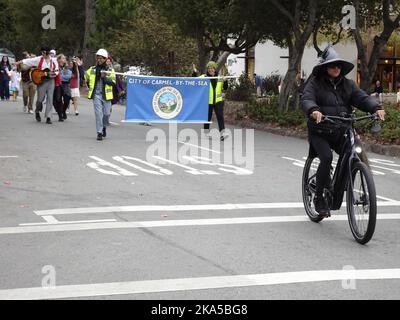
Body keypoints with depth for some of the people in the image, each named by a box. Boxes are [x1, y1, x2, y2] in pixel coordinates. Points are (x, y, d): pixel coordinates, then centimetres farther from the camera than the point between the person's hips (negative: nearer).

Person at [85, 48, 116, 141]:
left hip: (106, 95, 0)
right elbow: (85, 77, 19)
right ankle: (99, 132, -4)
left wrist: (104, 77, -20)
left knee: (106, 113, 7)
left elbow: (113, 82, -7)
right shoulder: (92, 69, 8)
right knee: (98, 113, -8)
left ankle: (103, 127, 36)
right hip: (96, 95, 0)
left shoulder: (110, 70, 3)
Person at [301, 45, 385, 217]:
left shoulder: (348, 84, 12)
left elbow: (362, 98, 0)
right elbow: (306, 99, -17)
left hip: (341, 132, 4)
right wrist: (313, 111, -40)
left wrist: (376, 108, -20)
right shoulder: (315, 83, -1)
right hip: (320, 132, -4)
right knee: (326, 158, -25)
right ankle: (319, 198, -8)